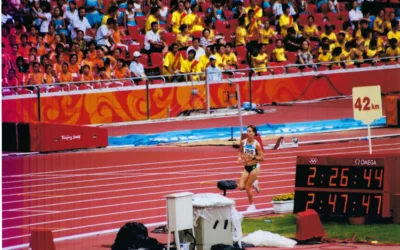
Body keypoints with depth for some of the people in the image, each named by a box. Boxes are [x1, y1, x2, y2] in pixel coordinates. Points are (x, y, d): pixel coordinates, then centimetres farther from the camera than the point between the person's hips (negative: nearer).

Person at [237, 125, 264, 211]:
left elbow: (262, 158, -12)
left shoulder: (256, 144, -15)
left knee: (248, 187, -3)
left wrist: (253, 157, -28)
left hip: (254, 167, -5)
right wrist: (240, 157, -5)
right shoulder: (243, 142, -3)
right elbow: (240, 151, 15)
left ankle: (252, 205, 18)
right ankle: (254, 184, 27)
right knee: (241, 187, -6)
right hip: (246, 167, 5)